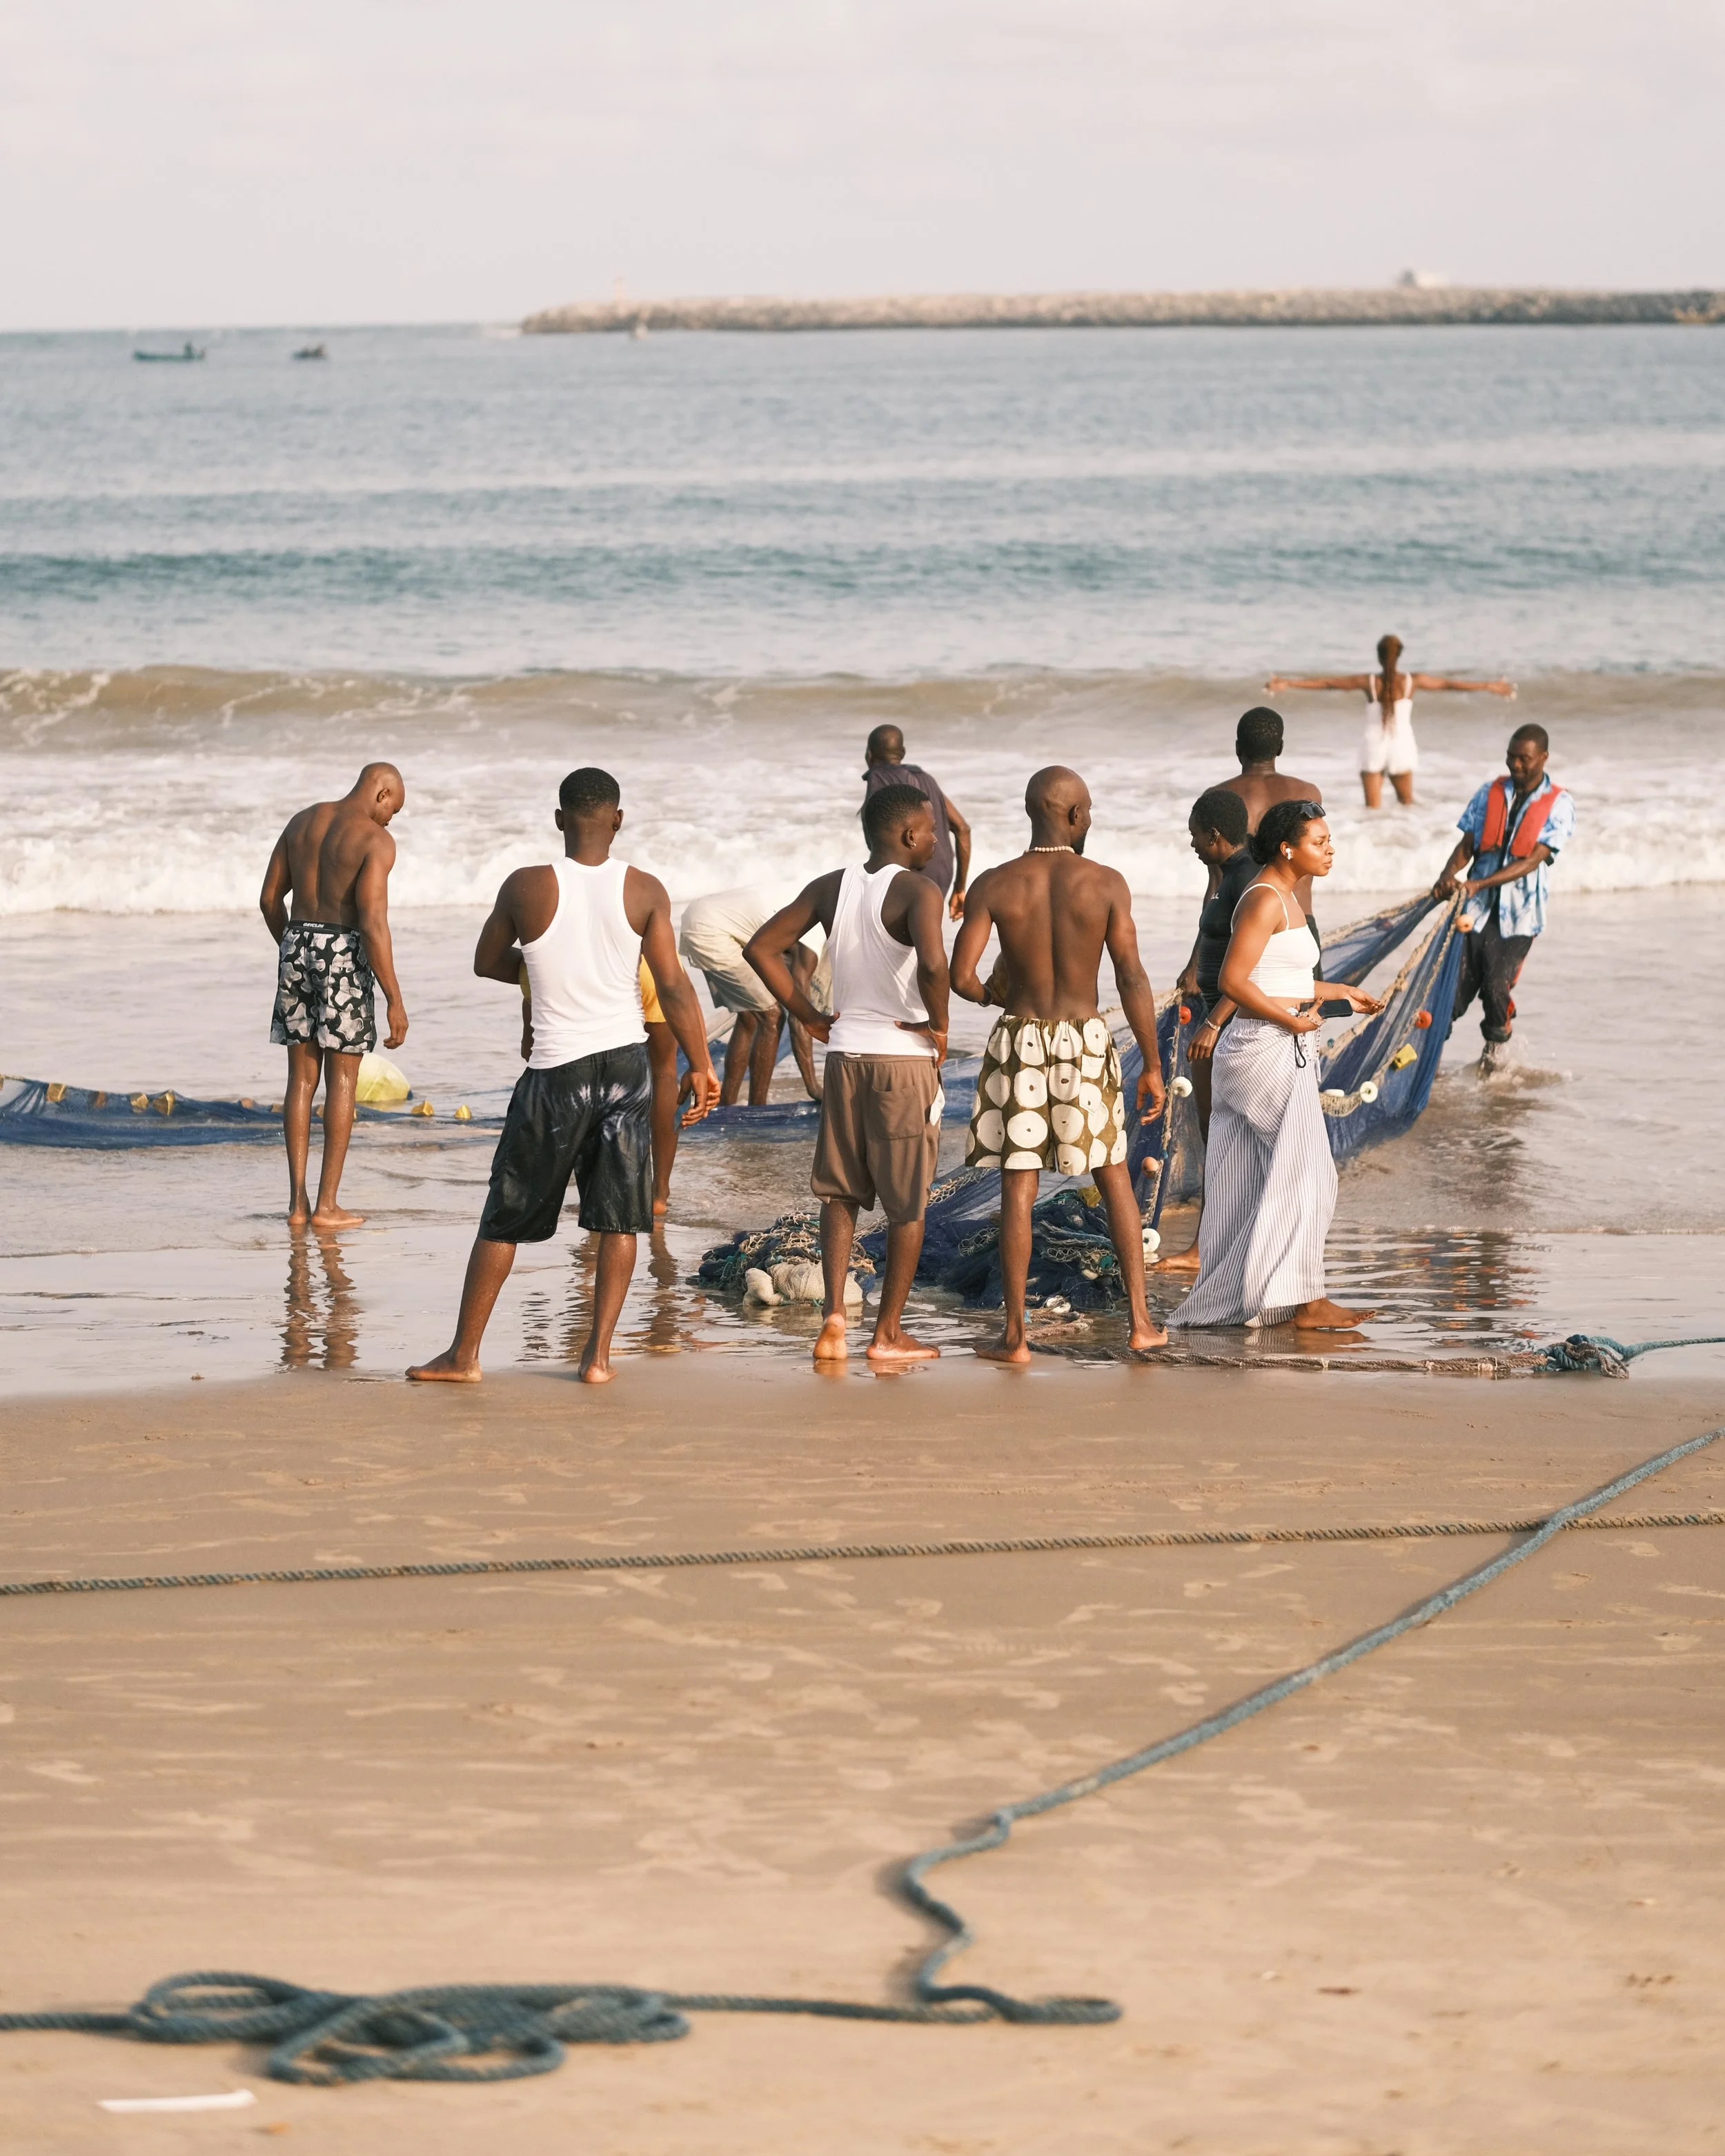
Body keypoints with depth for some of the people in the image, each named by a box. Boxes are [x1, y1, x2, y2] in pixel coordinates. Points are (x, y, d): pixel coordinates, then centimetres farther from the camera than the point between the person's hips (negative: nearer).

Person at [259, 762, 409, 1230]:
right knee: (342, 1081, 3)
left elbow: (269, 898, 12)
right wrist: (395, 999, -16)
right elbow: (373, 922, -19)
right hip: (345, 956, -6)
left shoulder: (302, 822, 9)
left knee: (301, 1080, 11)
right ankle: (327, 1204, 2)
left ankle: (298, 1201, 7)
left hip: (296, 949, 6)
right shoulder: (375, 840, -11)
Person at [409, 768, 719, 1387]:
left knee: (506, 1216, 9)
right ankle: (599, 1354, 8)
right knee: (618, 1218, 11)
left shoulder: (527, 888, -8)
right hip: (626, 1063, 1)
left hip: (558, 1073, -1)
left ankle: (463, 1354, 15)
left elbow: (487, 963, 8)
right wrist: (702, 1068, -1)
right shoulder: (645, 892, -6)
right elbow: (674, 988, -7)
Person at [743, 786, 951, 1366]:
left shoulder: (830, 888, 3)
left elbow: (762, 948, 3)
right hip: (904, 1058, -5)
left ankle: (833, 1319, 3)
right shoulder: (916, 892, -14)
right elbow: (933, 963, -33)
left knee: (840, 1193, 15)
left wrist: (809, 1017, 9)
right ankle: (889, 1333, 11)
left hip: (844, 1054, 5)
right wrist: (938, 1024, -15)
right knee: (908, 1203, 7)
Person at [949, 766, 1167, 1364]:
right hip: (1087, 1042, 0)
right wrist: (1152, 1065, -4)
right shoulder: (1106, 883, -8)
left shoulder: (993, 885, -7)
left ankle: (1015, 1335, 4)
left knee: (1017, 1188, 4)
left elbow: (960, 975, -11)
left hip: (1018, 1043, 0)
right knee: (1115, 1179, 14)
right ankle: (1140, 1322, 14)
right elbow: (1132, 978, -10)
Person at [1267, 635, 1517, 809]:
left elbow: (1326, 682, -5)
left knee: (1373, 807, 3)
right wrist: (1489, 686, 16)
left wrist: (1288, 683, 0)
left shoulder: (1368, 683, -8)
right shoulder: (1412, 682, -5)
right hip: (1402, 745, 1)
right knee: (1406, 801, 20)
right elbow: (1449, 683, 5)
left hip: (1374, 745, -1)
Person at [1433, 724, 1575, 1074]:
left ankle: (1493, 1050, 16)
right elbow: (1467, 844, 6)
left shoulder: (1558, 805, -5)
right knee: (1458, 982, -4)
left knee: (1498, 985, -8)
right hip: (1477, 908, 3)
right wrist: (1449, 875, -18)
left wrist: (1480, 884, -23)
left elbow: (1534, 859, -13)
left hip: (1518, 913, -3)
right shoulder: (1491, 793, 7)